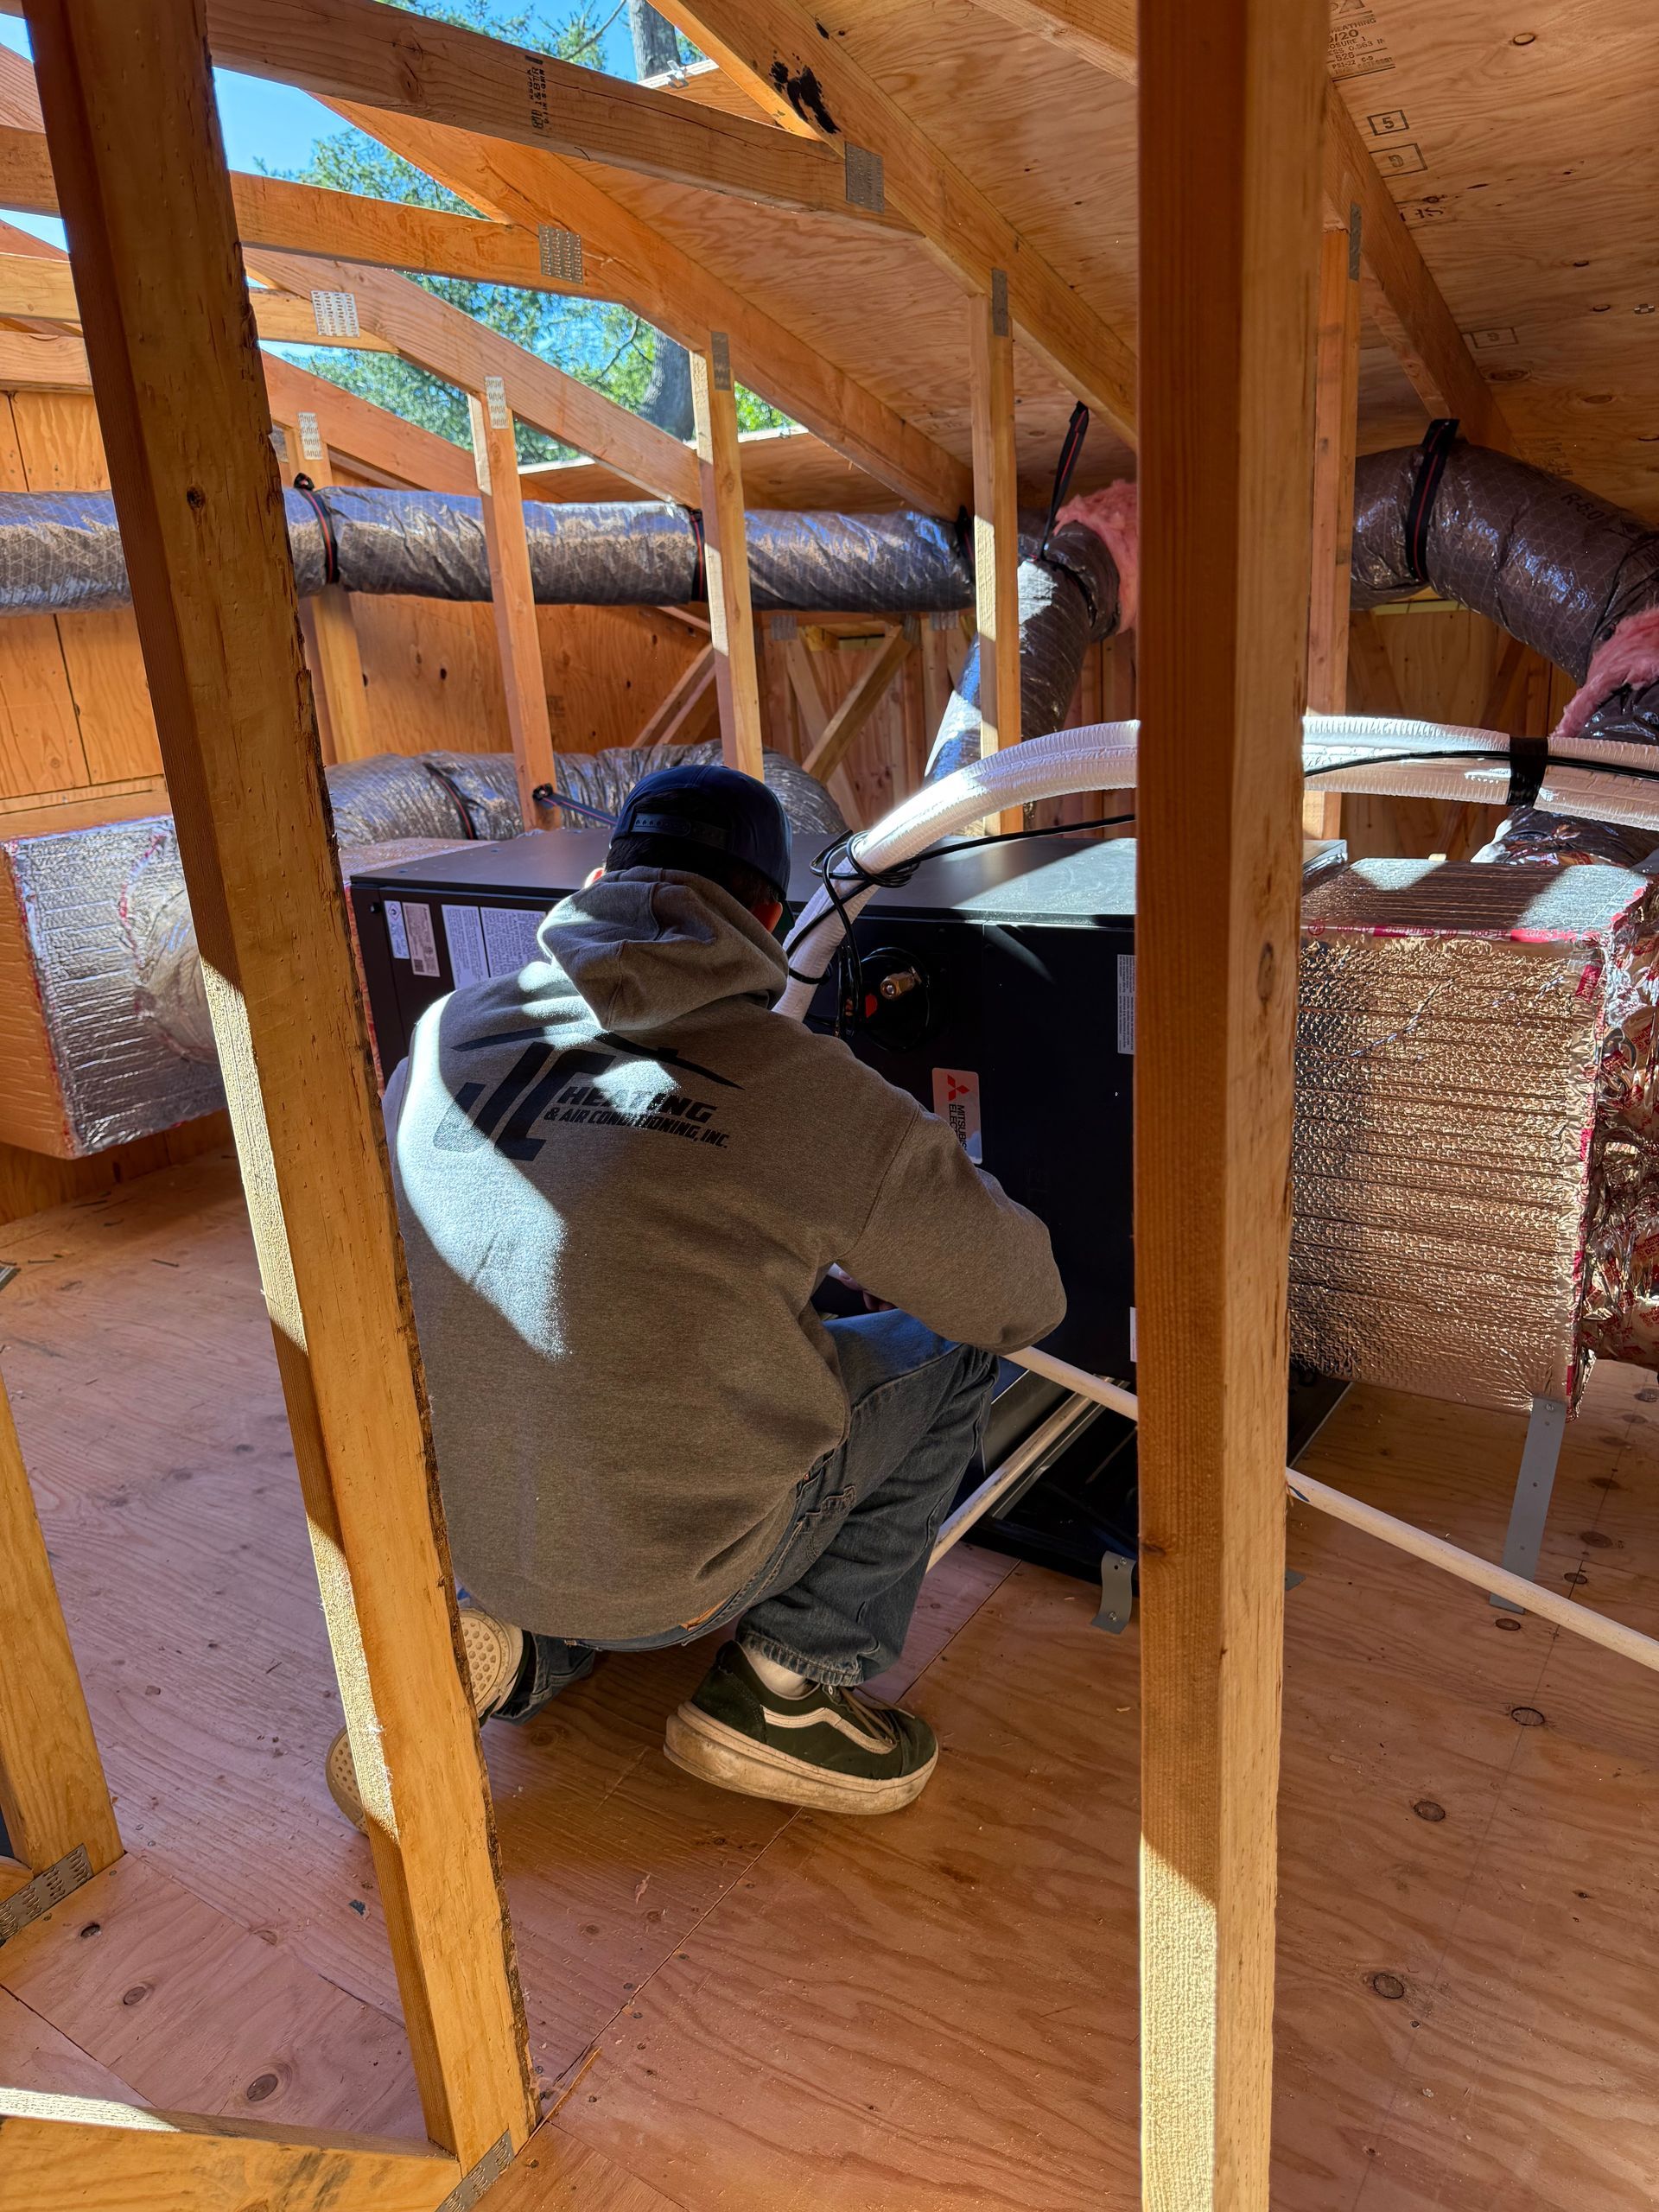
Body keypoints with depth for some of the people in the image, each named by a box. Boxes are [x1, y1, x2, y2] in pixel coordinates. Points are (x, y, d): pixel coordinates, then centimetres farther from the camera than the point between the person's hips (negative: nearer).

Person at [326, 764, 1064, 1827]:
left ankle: (514, 1645, 14)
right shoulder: (818, 1098, -15)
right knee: (951, 1348, 12)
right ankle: (787, 1682, 10)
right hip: (675, 1567, -5)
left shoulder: (443, 1039, -1)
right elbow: (1022, 1301, -1)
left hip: (448, 1530, 6)